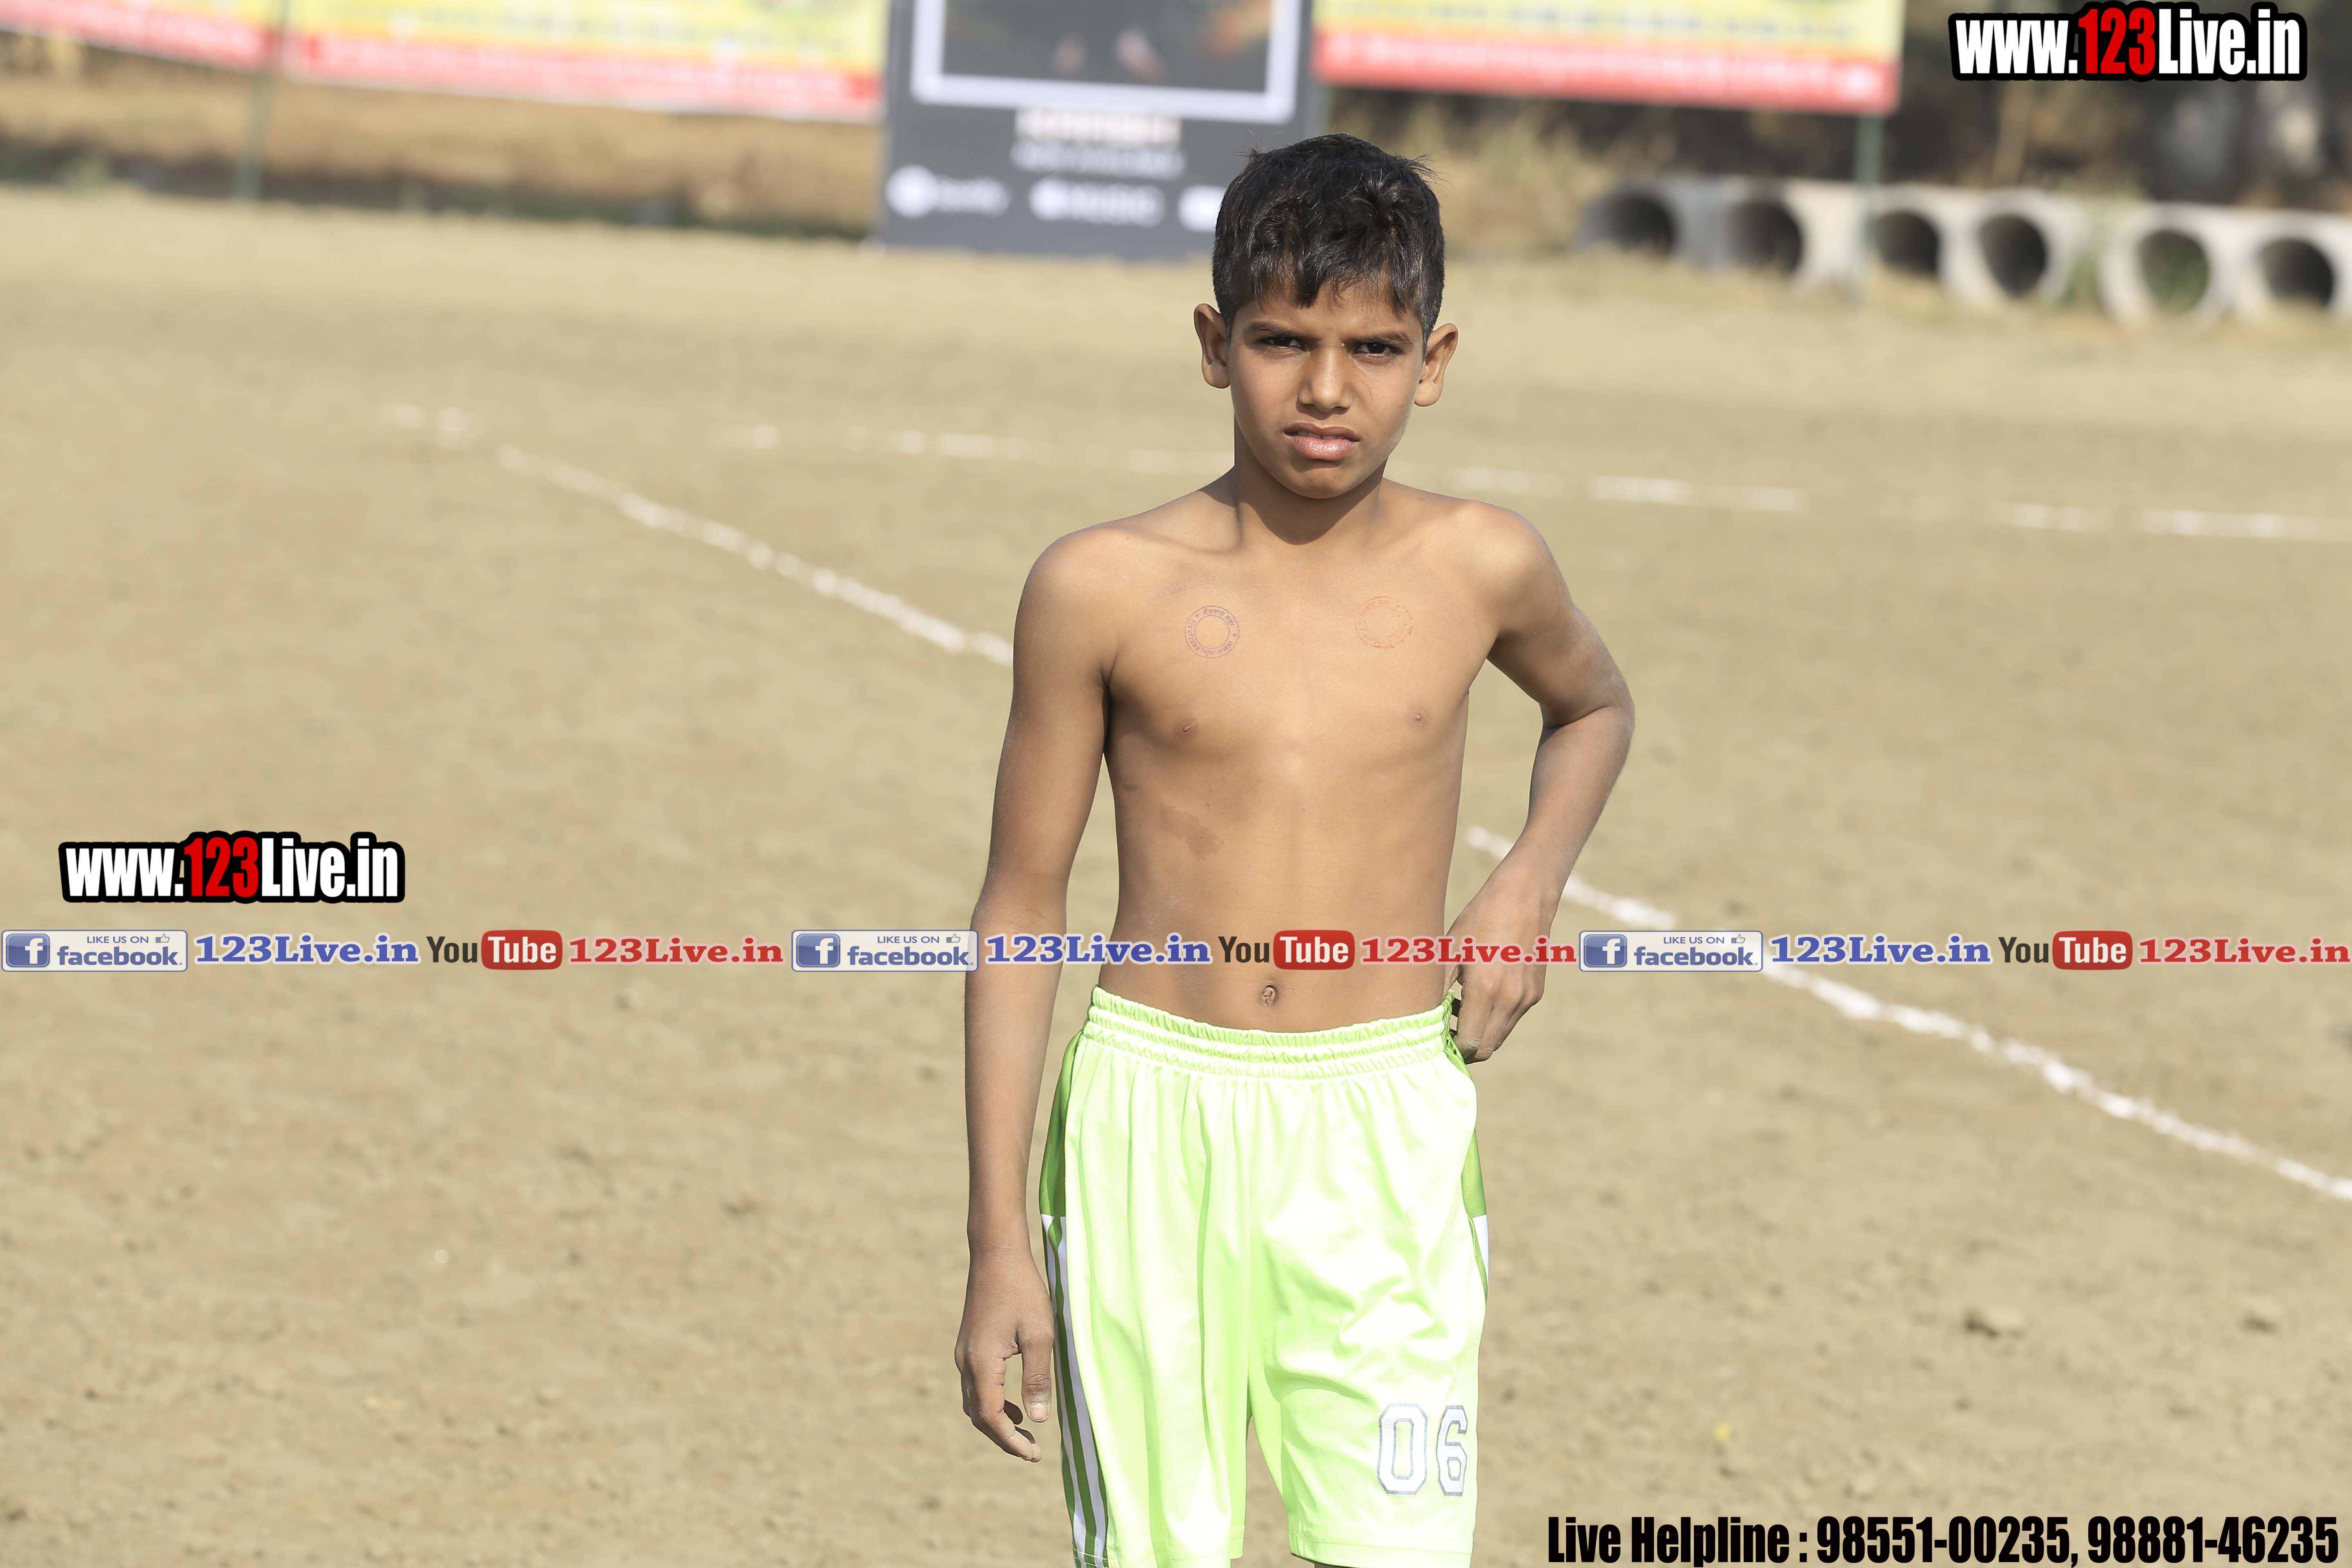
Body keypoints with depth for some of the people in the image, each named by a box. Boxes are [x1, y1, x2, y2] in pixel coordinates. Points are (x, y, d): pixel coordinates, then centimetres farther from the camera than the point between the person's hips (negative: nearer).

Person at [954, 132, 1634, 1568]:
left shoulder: (1478, 569, 1)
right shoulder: (1106, 589, -3)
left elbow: (1596, 707, 26)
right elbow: (1023, 910, 3)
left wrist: (1533, 883, 6)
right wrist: (1000, 1246, 1)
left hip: (1384, 1132, 0)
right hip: (1155, 1121, 0)